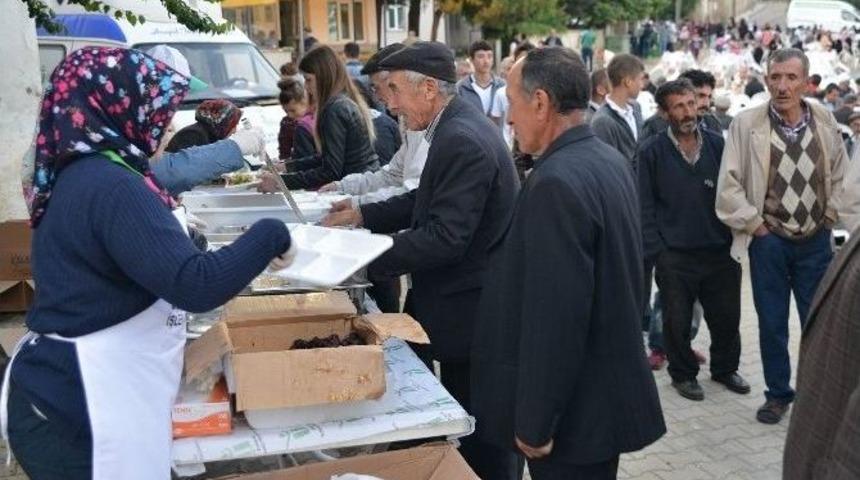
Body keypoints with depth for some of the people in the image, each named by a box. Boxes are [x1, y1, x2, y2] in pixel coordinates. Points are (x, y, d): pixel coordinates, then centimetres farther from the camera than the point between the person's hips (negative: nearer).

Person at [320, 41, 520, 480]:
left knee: (479, 431, 7)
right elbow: (428, 201, 16)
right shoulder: (457, 127, 8)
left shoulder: (461, 141, -23)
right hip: (465, 299, 10)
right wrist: (363, 215, 9)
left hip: (469, 311, -10)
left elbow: (445, 238, -27)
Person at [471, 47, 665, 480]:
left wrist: (535, 423, -19)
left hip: (576, 409, -9)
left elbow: (554, 318, -27)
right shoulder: (610, 160, 5)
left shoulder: (556, 183, -25)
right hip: (609, 390, 9)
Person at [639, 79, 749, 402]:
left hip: (719, 251, 2)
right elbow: (646, 206, -3)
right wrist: (654, 251, -9)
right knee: (677, 321, 9)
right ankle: (683, 373, 29)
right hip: (674, 255, -2)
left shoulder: (718, 144, 3)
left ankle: (725, 368, 34)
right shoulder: (651, 152, -3)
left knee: (727, 317, 11)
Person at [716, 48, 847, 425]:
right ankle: (778, 394, 25)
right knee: (772, 324, 9)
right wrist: (755, 225, -8)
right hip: (769, 240, -2)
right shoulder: (746, 123, -10)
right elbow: (729, 184, -9)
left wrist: (830, 215, 10)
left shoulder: (824, 120, 0)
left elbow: (839, 173, 15)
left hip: (816, 240, 2)